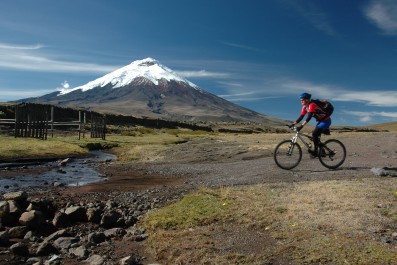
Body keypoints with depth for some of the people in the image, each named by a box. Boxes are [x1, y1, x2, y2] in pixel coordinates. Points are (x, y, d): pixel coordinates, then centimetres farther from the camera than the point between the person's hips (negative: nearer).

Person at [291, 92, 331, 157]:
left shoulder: (311, 105, -26)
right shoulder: (305, 107, 2)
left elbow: (309, 117, -35)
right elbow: (301, 117, 2)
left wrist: (301, 126, -42)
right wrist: (293, 124, -8)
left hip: (326, 121, -9)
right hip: (320, 121, 9)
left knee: (315, 133, -17)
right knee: (316, 135, 6)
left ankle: (315, 151, -11)